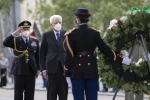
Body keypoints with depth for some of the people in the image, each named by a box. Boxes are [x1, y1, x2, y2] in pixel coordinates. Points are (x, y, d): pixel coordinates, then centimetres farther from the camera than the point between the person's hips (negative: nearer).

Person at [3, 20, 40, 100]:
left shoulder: (35, 41, 12)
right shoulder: (15, 40, 3)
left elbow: (37, 56, 12)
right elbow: (5, 43, -17)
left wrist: (38, 69, 6)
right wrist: (14, 34, -26)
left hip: (31, 70, 2)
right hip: (19, 70, -2)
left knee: (30, 93, 2)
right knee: (18, 93, 0)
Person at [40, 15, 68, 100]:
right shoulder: (46, 35, 4)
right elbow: (42, 53, 5)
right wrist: (44, 69, -1)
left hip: (64, 67, 1)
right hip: (52, 67, -1)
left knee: (63, 92, -1)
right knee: (52, 93, 1)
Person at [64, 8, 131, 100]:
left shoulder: (71, 34, -7)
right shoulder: (94, 33, 1)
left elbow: (69, 55, -7)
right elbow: (105, 49, 0)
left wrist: (67, 73, -2)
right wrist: (120, 60, 7)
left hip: (77, 69, -2)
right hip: (91, 69, 2)